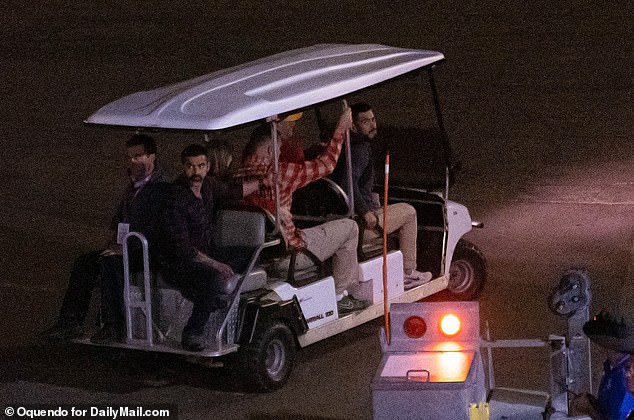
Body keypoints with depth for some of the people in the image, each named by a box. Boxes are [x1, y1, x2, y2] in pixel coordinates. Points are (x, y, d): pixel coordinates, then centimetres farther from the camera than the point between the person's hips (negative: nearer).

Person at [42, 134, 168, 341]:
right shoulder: (134, 185, 16)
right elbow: (118, 218, 28)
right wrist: (114, 239, 7)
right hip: (126, 248, 9)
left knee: (110, 264, -31)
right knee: (84, 262, -4)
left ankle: (112, 327, -26)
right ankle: (71, 322, -5)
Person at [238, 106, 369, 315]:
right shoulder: (279, 172, -22)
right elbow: (325, 165, -11)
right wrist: (341, 129, 0)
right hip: (288, 254, -8)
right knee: (348, 227, 9)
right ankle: (338, 295, 15)